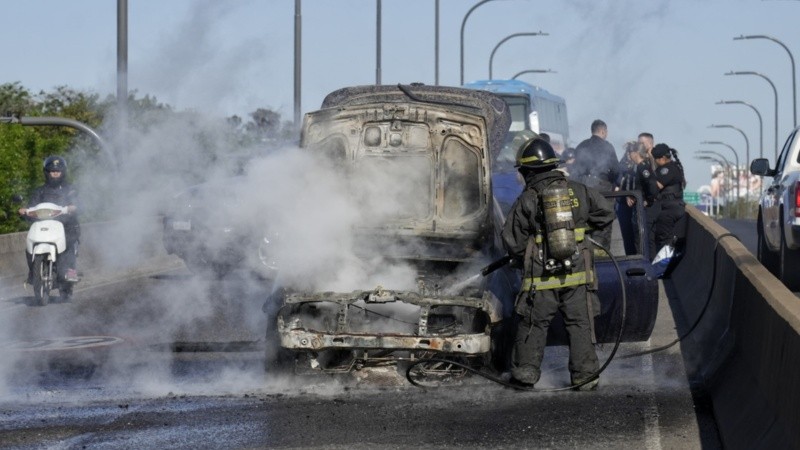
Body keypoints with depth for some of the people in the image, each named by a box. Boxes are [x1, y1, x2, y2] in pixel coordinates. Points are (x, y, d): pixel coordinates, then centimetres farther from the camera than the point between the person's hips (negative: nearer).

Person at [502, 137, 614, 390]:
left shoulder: (527, 200, -6)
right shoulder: (578, 191, 3)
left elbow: (512, 240, -3)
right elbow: (607, 213, 10)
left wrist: (521, 261, 16)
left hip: (540, 277, -2)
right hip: (577, 274, 2)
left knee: (533, 324, 12)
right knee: (580, 325, 9)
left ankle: (526, 371, 11)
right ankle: (585, 375, 8)